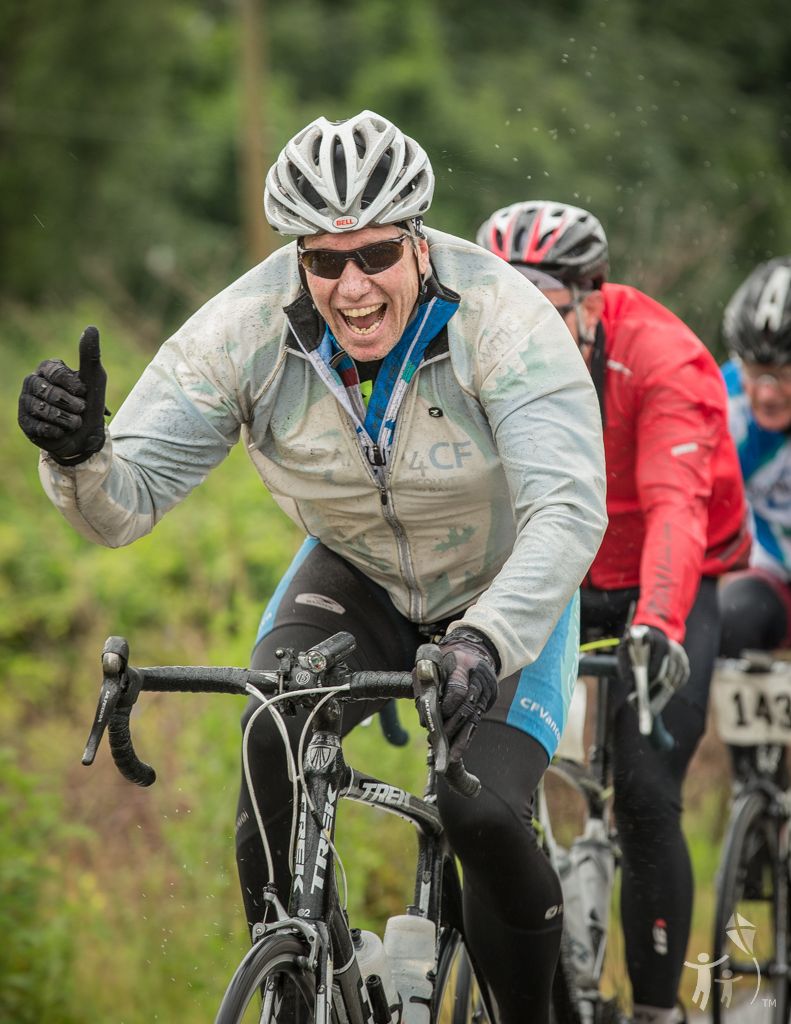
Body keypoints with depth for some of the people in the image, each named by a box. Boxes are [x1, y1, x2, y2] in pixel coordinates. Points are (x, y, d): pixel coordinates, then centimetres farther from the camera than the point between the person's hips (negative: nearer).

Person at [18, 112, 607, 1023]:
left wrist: (484, 642, -57)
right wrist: (80, 454, -47)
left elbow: (569, 511, -40)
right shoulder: (245, 329, -22)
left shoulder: (500, 320, -30)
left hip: (504, 595, -2)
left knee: (485, 817, -22)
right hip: (356, 580, 2)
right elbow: (127, 505, -23)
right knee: (274, 733, -27)